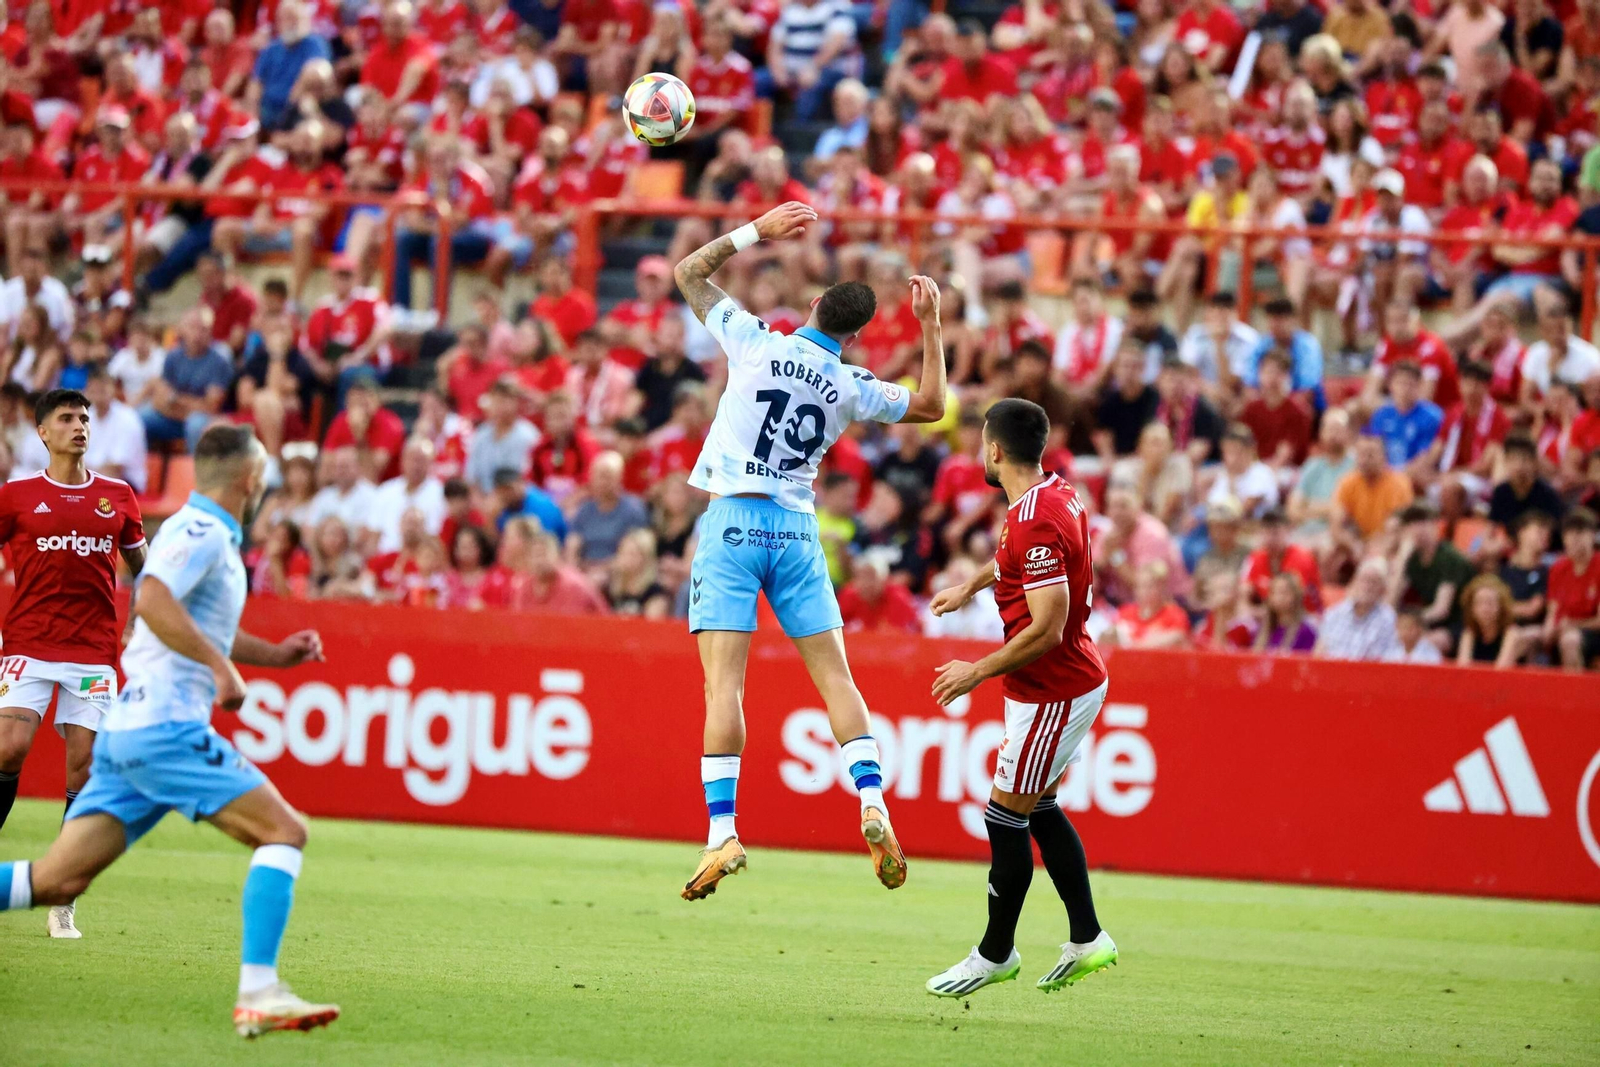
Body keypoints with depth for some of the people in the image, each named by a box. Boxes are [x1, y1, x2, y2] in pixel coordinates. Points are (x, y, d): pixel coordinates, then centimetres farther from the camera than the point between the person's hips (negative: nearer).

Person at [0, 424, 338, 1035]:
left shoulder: (209, 535, 23)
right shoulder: (202, 532, -8)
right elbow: (152, 601, -25)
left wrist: (275, 654, 26)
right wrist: (222, 665, -22)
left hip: (127, 731, 10)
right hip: (166, 727, -10)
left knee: (58, 882, 2)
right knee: (283, 830, -9)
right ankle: (258, 993, -19)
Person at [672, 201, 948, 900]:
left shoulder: (755, 341, -3)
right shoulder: (852, 387, 3)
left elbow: (688, 273, 10)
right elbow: (931, 406, 21)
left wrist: (757, 231, 10)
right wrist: (931, 328, 18)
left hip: (733, 524, -2)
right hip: (798, 529, 2)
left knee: (723, 684, -8)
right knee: (834, 676, 8)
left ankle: (722, 833, -17)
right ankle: (874, 808, -5)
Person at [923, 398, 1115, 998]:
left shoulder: (1037, 519, -26)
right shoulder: (1057, 495, 5)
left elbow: (1047, 629, -27)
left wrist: (979, 672, -17)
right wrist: (970, 586, 38)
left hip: (1052, 693, -10)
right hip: (1074, 681, 10)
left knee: (1006, 816, 0)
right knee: (1038, 809, 18)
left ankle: (996, 953, 12)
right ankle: (1087, 939, 22)